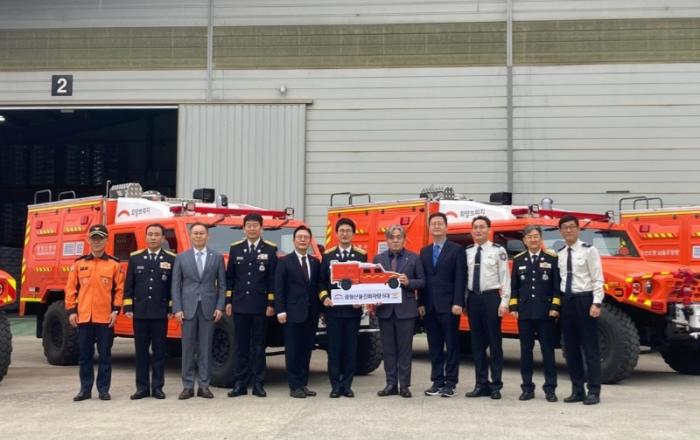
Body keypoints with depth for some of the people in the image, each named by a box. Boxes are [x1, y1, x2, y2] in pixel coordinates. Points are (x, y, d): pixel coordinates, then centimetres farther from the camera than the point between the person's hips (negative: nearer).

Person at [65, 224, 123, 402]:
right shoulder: (79, 264, 6)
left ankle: (103, 389, 12)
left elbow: (119, 289, 2)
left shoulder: (114, 264, 2)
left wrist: (116, 310, -6)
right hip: (83, 316, 2)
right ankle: (85, 389, 17)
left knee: (105, 355, 4)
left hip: (106, 317, -2)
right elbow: (71, 288, 6)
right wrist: (71, 310, 0)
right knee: (85, 355, 8)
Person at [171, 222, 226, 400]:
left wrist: (219, 307, -4)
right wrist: (177, 309, -5)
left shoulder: (217, 257, 6)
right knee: (188, 348, 3)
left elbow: (222, 285, 5)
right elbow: (176, 285, 3)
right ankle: (187, 386, 9)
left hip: (208, 309, 0)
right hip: (188, 308, 0)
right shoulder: (181, 258, 6)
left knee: (205, 348, 4)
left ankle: (204, 385, 10)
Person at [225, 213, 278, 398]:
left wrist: (271, 304, -6)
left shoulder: (270, 249, 0)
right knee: (241, 346, 7)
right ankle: (240, 383, 11)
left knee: (259, 346, 4)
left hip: (260, 306, -2)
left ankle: (258, 384, 10)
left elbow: (273, 279, -2)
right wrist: (228, 302, 4)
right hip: (239, 305, 2)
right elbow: (229, 277, 9)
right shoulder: (235, 248, 7)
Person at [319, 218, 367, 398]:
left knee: (351, 348, 3)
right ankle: (335, 385, 7)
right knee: (334, 348, 1)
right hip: (332, 309, 0)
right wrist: (324, 297, -7)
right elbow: (321, 281, 9)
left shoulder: (362, 255, 5)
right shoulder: (327, 255, 7)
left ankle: (347, 385, 11)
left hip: (353, 309, 0)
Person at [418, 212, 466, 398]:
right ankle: (437, 381, 14)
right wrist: (421, 304, 5)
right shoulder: (424, 252, 15)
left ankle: (450, 383, 4)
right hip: (429, 306, 5)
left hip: (448, 306, -5)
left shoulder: (457, 250, -1)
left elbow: (460, 278, -7)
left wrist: (458, 303, -15)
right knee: (434, 346, 8)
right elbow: (422, 279, 12)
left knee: (452, 345, 0)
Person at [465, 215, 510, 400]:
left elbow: (505, 277, -6)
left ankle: (496, 385, 7)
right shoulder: (467, 252, 8)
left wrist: (504, 302, -11)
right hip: (473, 298, 5)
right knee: (477, 342, 8)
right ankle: (481, 384, 16)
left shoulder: (498, 250, -4)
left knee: (494, 341, 1)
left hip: (491, 297, -4)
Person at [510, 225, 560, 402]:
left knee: (548, 351, 2)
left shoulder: (552, 258, 1)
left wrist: (555, 307, -8)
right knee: (526, 351, 6)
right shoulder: (518, 260, 9)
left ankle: (550, 389, 7)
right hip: (524, 313, 3)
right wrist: (513, 307, 2)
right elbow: (513, 286, 10)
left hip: (546, 313, -3)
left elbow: (557, 285, -1)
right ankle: (527, 388, 12)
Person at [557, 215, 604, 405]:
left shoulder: (589, 250, -5)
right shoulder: (559, 254, 11)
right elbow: (558, 280, 12)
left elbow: (598, 279, -9)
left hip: (584, 300, -6)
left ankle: (593, 391, 2)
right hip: (566, 301, 6)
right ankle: (577, 390, 16)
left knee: (590, 347, -2)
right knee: (571, 347, 9)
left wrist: (596, 303, -16)